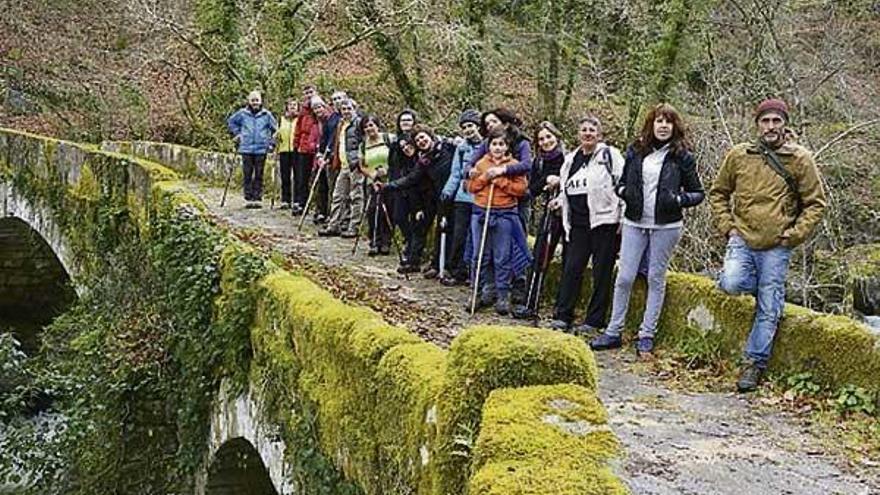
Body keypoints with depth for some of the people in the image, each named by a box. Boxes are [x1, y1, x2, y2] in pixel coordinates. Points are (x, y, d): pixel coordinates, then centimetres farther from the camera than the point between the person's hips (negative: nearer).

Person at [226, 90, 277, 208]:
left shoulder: (266, 114, 3)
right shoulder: (242, 113, 3)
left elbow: (274, 128, 13)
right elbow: (230, 122, 19)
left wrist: (271, 142, 7)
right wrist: (236, 134, 11)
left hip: (261, 149, 0)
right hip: (246, 149, 0)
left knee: (259, 175, 2)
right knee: (247, 175, 1)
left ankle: (258, 198, 7)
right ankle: (248, 198, 6)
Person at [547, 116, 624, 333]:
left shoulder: (609, 154, -3)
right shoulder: (572, 159, 16)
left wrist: (623, 216, -14)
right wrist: (560, 199, 10)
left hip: (603, 221, -5)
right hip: (578, 223, 6)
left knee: (602, 273, 1)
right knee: (571, 268, 3)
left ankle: (594, 320, 8)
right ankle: (562, 316, 9)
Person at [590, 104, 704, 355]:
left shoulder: (682, 157, -1)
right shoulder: (635, 151, 6)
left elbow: (698, 193, 4)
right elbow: (622, 183, 16)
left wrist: (678, 200, -15)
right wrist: (624, 192, -6)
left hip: (666, 226, -2)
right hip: (634, 223, 2)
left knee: (656, 279, 5)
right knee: (624, 277, 1)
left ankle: (647, 334, 13)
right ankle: (613, 332, 10)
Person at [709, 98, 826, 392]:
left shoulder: (800, 159, -2)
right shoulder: (738, 155, 3)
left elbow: (815, 203, 2)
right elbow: (718, 193, 14)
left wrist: (793, 235, -6)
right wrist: (727, 226, 2)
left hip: (776, 247, -1)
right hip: (742, 239, 2)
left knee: (768, 310, 0)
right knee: (731, 283, -22)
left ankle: (754, 363, 15)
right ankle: (766, 288, 12)